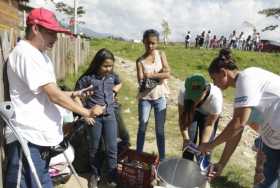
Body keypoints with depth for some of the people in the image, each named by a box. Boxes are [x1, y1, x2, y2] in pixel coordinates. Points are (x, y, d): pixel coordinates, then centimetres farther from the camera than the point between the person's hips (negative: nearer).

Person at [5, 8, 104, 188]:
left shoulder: (39, 54, 14)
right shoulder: (25, 54, -19)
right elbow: (53, 94, -22)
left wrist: (73, 94, 7)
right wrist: (87, 112, -15)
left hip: (41, 134, 10)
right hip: (27, 137, -10)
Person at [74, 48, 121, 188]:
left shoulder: (112, 76, 2)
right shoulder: (87, 78, -11)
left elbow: (119, 83, 26)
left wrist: (115, 90, 6)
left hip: (109, 116, 3)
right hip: (94, 116, -3)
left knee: (112, 148, 5)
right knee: (94, 148, 12)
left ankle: (112, 177, 22)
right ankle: (94, 174, 33)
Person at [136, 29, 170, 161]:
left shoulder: (161, 54, 0)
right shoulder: (140, 61, -4)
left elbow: (168, 74, -12)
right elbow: (141, 81, -15)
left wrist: (150, 75, -18)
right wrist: (159, 75, -26)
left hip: (160, 97, 1)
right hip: (145, 98, 0)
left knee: (160, 129, 9)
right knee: (142, 127, 9)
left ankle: (162, 157, 22)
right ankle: (138, 155, 24)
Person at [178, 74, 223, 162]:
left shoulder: (215, 96, -40)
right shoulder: (183, 92, -37)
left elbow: (209, 124, -29)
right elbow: (182, 117, -25)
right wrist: (186, 138, -32)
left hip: (209, 115, -1)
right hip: (191, 112, 1)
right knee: (188, 143, -5)